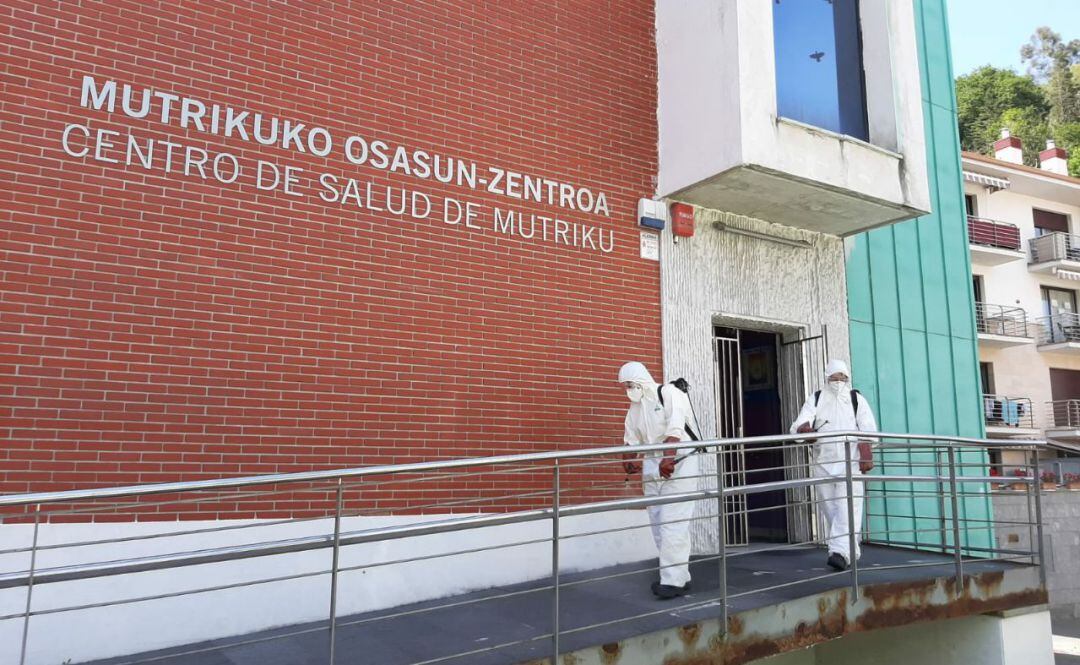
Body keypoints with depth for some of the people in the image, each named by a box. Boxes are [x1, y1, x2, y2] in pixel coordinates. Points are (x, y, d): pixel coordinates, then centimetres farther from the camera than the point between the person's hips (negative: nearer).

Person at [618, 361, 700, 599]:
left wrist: (668, 458, -32)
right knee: (658, 524, 6)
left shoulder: (669, 394, -7)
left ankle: (674, 580, -8)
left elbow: (675, 430, -21)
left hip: (677, 463, -7)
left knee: (673, 523, -11)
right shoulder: (634, 407, 14)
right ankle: (680, 576, 16)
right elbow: (631, 440, 12)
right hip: (652, 467, 7)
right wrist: (629, 459, -7)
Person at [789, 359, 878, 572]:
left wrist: (866, 456, -16)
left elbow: (868, 430, -2)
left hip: (850, 461, -2)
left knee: (847, 507, -14)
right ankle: (850, 553, 16)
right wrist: (804, 429, -25)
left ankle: (840, 552, -21)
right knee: (830, 509, 4)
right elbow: (798, 426, -1)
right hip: (823, 462, 2)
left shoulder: (856, 399, 9)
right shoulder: (815, 399, 12)